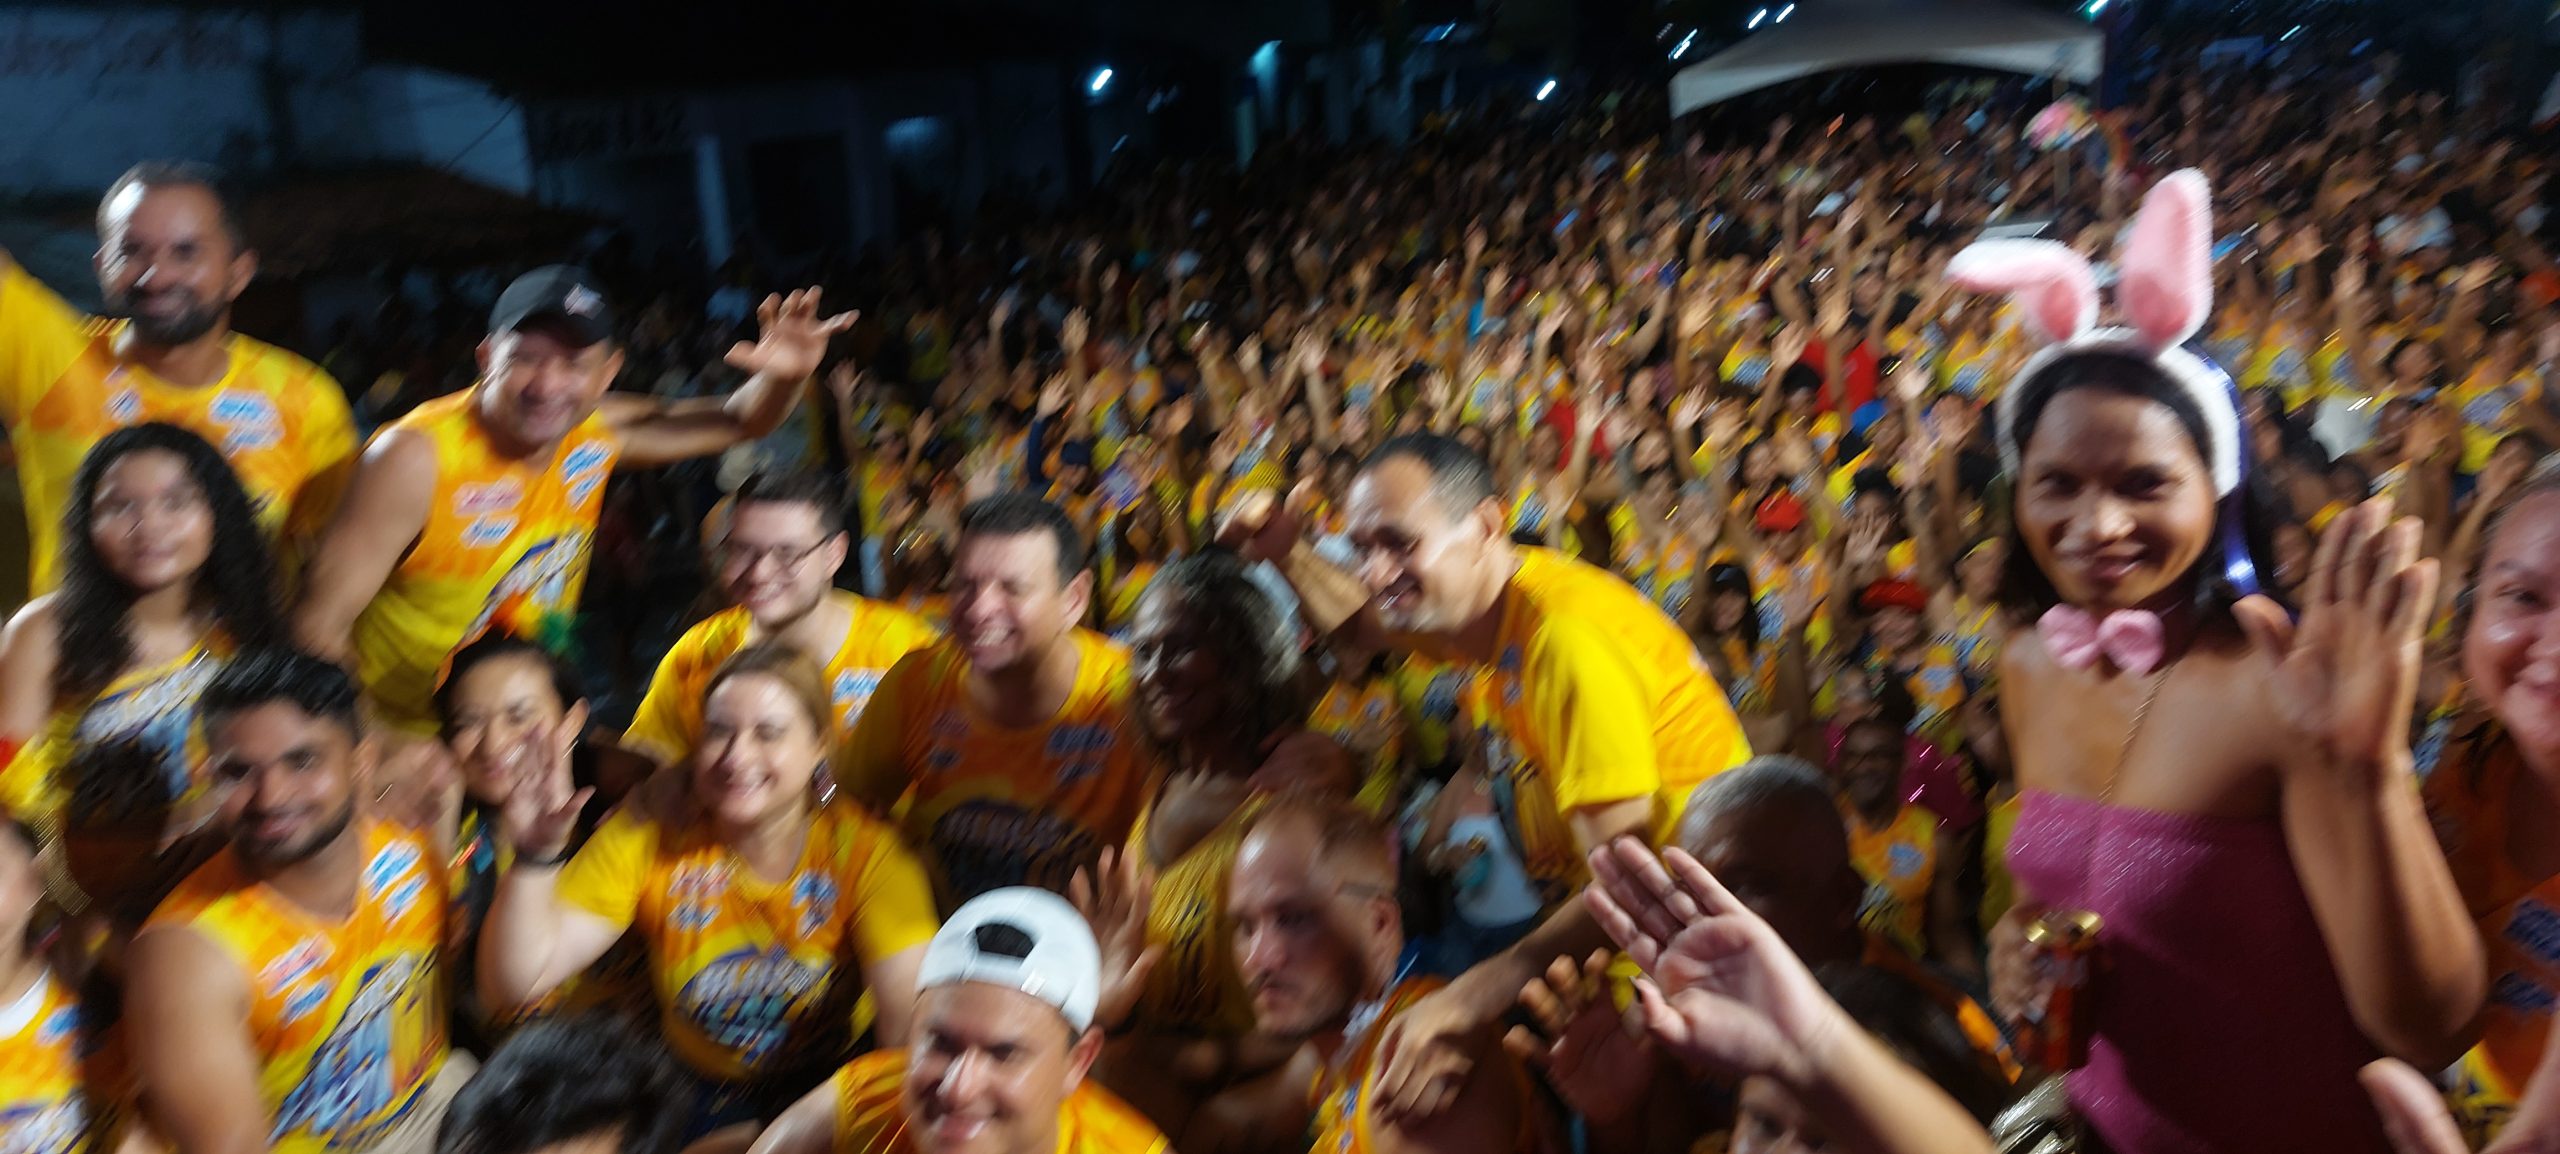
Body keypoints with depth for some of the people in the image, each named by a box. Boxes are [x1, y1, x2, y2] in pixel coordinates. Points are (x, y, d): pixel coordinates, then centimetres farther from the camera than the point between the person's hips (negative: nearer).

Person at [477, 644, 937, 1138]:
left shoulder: (863, 854, -10)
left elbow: (914, 1025, -18)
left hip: (835, 1095, -1)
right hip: (695, 1094, 2)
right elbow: (513, 986, -7)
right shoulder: (646, 839, -3)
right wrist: (536, 856, -21)